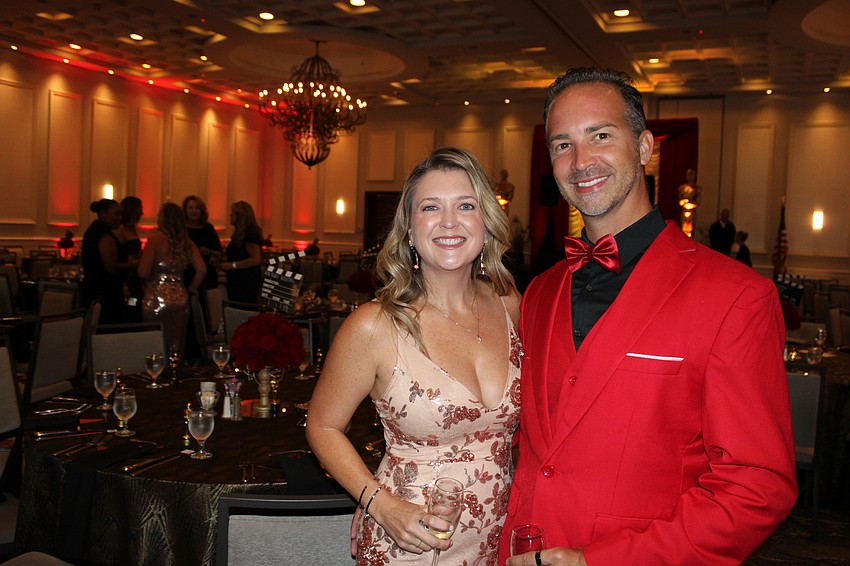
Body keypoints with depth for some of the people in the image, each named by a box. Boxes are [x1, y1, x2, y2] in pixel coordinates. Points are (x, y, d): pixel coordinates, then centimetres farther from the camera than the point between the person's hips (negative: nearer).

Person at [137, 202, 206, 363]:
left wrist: (140, 258, 9)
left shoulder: (155, 240, -8)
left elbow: (143, 273, -12)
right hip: (180, 299, 5)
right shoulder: (187, 242, 6)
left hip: (157, 299, -4)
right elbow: (202, 270, 3)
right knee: (176, 348, 10)